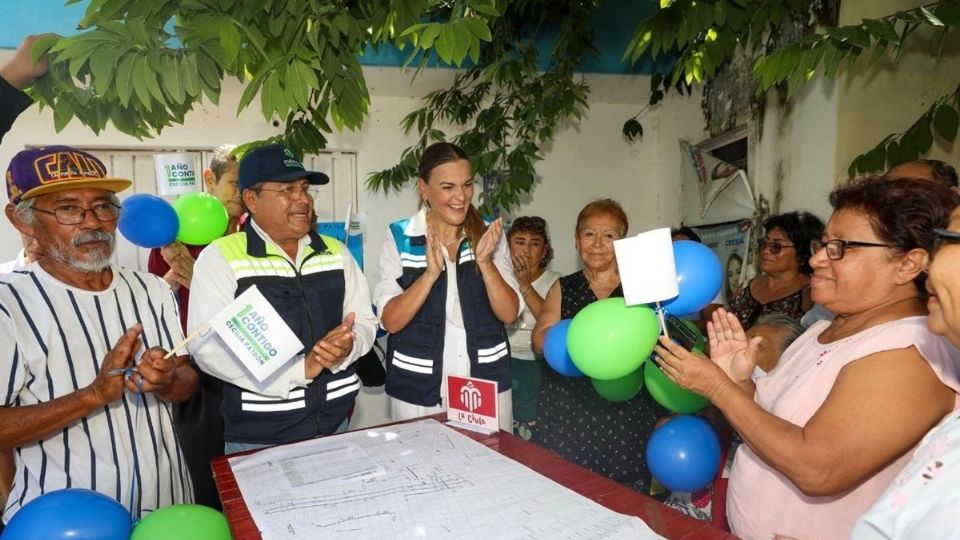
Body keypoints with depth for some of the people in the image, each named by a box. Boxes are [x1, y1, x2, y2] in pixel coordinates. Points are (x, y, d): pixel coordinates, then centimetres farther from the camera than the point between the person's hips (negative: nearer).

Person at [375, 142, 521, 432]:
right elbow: (390, 321, -12)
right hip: (418, 391, -1)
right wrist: (431, 273, -26)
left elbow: (510, 314, -5)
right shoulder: (399, 238, -6)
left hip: (487, 384, 2)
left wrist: (484, 261, -20)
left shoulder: (489, 234, 0)